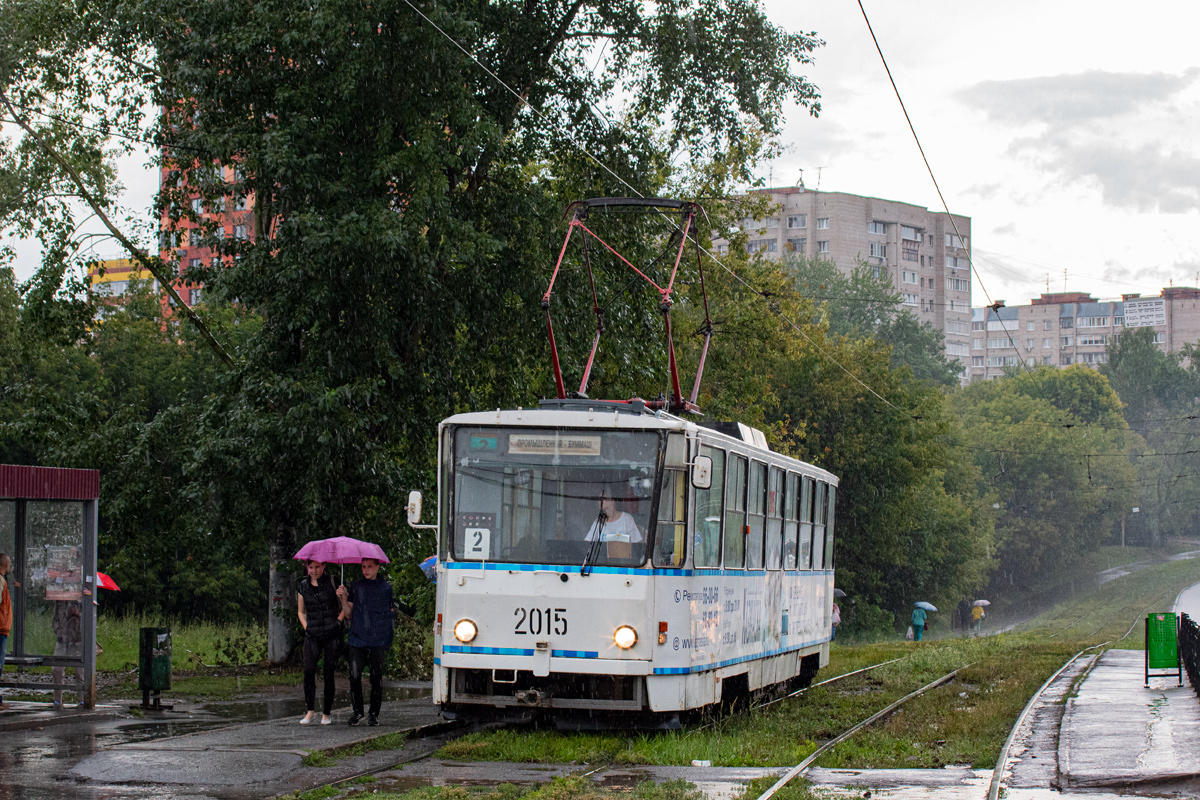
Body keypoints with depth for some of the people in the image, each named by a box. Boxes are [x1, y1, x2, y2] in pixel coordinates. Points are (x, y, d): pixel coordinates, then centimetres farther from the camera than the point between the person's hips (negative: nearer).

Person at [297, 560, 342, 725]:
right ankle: (310, 711, -5)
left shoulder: (332, 582, 0)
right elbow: (300, 611, 21)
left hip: (332, 635, -2)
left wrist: (339, 620, -4)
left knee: (329, 673, -2)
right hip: (313, 635, 2)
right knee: (309, 671, -13)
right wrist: (306, 628, 8)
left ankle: (327, 713, 8)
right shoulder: (303, 586, 8)